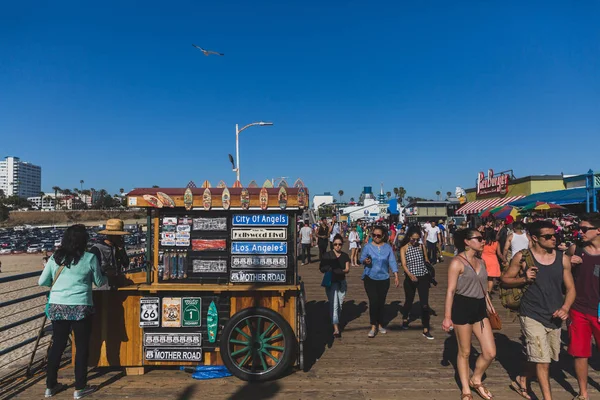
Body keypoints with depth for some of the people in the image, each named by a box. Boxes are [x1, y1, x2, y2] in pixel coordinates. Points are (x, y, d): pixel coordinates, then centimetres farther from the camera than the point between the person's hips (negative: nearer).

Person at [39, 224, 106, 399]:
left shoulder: (55, 258, 4)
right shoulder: (90, 258, -6)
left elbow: (42, 282, 11)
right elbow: (99, 282, 5)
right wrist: (106, 276, 26)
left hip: (57, 306, 4)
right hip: (80, 308, -4)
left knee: (57, 345, 16)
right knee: (82, 346, 7)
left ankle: (50, 386, 27)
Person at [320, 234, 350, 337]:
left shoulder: (345, 256, 5)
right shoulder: (327, 255, -3)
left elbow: (347, 269, -3)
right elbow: (321, 268, -5)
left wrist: (341, 271, -24)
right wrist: (329, 269, -26)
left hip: (342, 282, 4)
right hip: (331, 282, -4)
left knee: (340, 304, 12)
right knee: (334, 305, -10)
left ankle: (337, 321, 34)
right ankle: (336, 329, -12)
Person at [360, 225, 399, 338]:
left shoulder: (388, 247, 1)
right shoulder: (368, 246, -3)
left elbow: (392, 262, -2)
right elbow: (361, 258, -2)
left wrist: (396, 277, -8)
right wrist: (365, 261, -26)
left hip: (384, 279, 2)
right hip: (370, 278, -2)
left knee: (381, 302, 10)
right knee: (373, 301, -10)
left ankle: (380, 325, 28)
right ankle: (373, 327, 0)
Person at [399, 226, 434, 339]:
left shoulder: (422, 246, 4)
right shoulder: (404, 248, -4)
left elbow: (426, 260, 13)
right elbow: (404, 264, -15)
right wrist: (410, 275, -31)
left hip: (423, 278, 1)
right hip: (410, 278, -1)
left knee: (424, 303, -5)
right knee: (409, 300, 16)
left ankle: (426, 329, 3)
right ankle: (405, 318, 45)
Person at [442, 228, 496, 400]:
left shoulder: (481, 261, 10)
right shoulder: (457, 262, -13)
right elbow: (450, 290, -14)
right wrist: (447, 317, -16)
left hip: (479, 308, 7)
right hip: (463, 308, -7)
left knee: (490, 352, 7)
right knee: (464, 352, 7)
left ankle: (476, 380, 32)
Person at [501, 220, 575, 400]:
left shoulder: (563, 259, 1)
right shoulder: (522, 257, -8)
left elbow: (570, 288, 6)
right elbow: (505, 279, 1)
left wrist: (565, 308, -10)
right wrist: (524, 279, -17)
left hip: (554, 317, 4)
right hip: (532, 316, -4)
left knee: (537, 357, 17)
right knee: (542, 360, -5)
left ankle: (522, 381, 43)